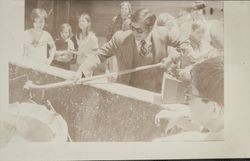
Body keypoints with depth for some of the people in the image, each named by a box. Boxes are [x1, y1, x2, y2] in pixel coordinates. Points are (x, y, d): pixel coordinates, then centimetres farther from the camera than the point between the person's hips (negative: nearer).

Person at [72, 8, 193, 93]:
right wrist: (82, 71, -26)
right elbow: (99, 55, -11)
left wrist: (172, 58, -13)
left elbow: (185, 44, 3)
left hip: (153, 92, 1)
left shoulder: (161, 34, -10)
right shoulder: (120, 38, -14)